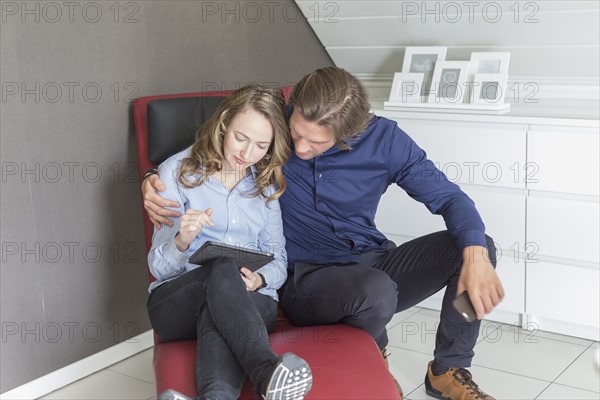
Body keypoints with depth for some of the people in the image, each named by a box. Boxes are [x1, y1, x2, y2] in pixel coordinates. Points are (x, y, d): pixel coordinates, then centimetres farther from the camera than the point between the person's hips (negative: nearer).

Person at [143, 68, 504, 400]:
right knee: (376, 290, -36)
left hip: (373, 262, 3)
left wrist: (475, 255, -26)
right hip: (307, 276, -3)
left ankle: (448, 371, 3)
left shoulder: (384, 139, -8)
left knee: (477, 246, -16)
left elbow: (449, 197, -6)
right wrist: (153, 180, -15)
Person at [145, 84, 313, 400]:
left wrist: (259, 279, -12)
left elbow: (278, 261, 12)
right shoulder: (177, 171, 4)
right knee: (222, 268, -37)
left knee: (215, 316, -37)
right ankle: (267, 374, -60)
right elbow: (158, 267, 0)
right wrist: (182, 241, -23)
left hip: (250, 303, 2)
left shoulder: (267, 183, 13)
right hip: (176, 300, -1)